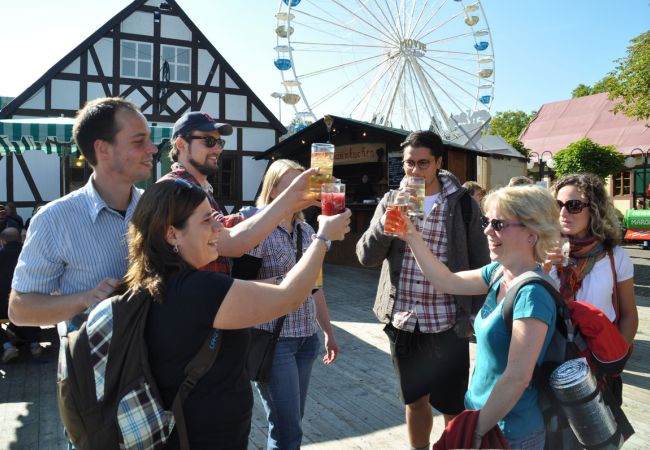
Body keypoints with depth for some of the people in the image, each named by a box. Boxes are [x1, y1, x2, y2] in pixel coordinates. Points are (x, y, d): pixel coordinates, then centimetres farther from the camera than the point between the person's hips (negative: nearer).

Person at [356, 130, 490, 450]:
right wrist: (388, 219, -20)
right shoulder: (391, 202, 3)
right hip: (402, 322, 3)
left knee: (453, 408, 9)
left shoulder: (463, 204, -5)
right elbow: (366, 256, -5)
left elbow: (479, 265, 0)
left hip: (447, 324, -3)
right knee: (414, 400, 19)